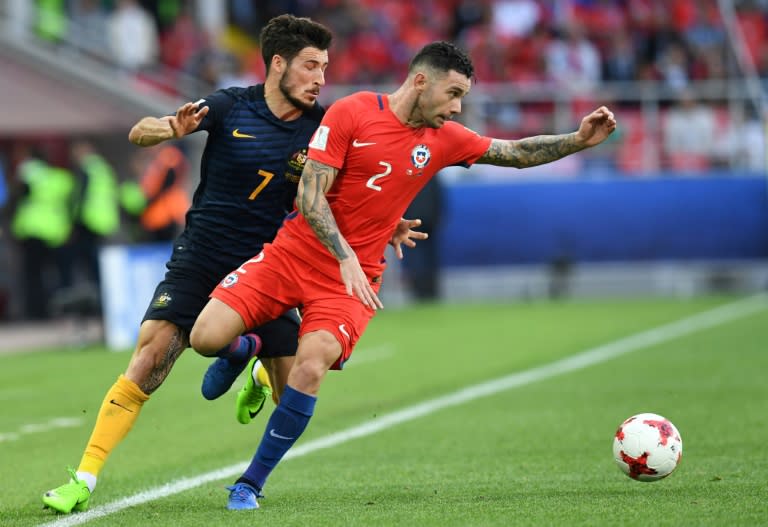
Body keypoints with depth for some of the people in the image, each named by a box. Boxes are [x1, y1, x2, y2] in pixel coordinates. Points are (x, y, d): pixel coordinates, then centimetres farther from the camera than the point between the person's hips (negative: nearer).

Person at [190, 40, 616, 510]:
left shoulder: (444, 139, 5)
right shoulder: (351, 113, -9)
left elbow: (517, 153, 14)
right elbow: (310, 196, -13)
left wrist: (580, 140, 0)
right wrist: (345, 258, -22)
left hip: (354, 278, 2)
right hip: (293, 254, -2)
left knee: (310, 371, -23)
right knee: (206, 338, -16)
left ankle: (251, 484, -8)